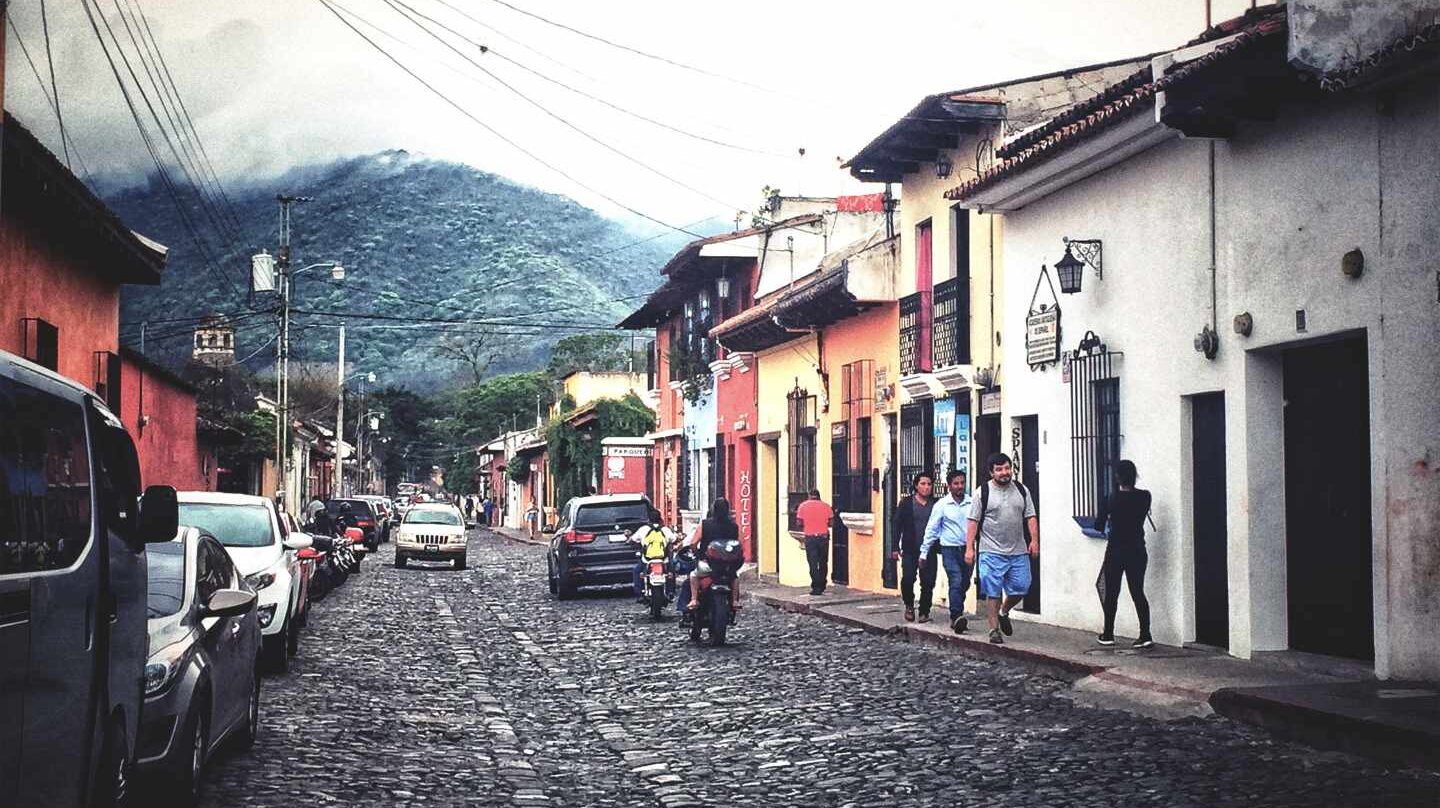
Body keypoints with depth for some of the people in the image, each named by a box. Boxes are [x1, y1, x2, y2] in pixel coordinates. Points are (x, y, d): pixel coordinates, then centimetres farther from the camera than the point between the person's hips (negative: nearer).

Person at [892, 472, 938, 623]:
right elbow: (896, 525, 3)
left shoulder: (935, 505, 7)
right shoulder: (906, 503, 4)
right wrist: (895, 548, -3)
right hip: (910, 551, -1)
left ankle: (924, 612, 13)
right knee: (907, 578, -12)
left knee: (928, 583, -1)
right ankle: (909, 606, 12)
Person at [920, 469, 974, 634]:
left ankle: (956, 615, 25)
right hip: (950, 549, -3)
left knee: (965, 584, 9)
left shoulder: (971, 503, 3)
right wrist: (924, 552, 2)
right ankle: (956, 617, -20)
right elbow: (931, 529, 3)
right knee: (956, 582, -15)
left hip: (967, 548, 3)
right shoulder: (942, 505, -1)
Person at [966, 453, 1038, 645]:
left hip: (1019, 552, 4)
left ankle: (1004, 612, 32)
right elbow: (973, 521, -3)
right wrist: (969, 548, -8)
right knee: (993, 592, -2)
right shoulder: (982, 493, -1)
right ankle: (994, 629, 7)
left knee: (1021, 588, 4)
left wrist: (1034, 540, -3)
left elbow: (1030, 517, 10)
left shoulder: (1021, 490, 10)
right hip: (992, 552, -4)